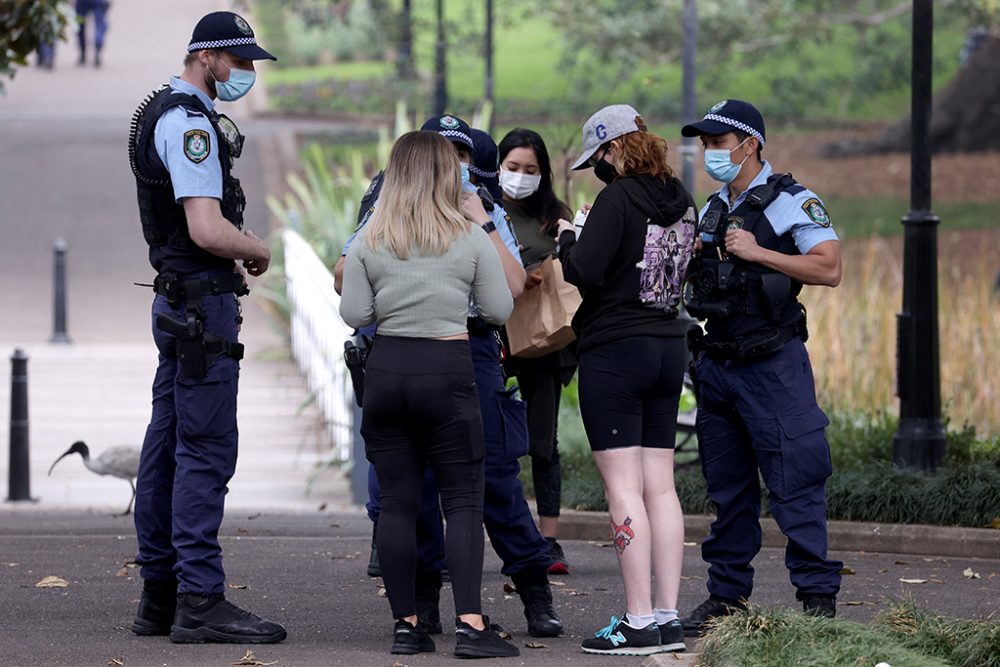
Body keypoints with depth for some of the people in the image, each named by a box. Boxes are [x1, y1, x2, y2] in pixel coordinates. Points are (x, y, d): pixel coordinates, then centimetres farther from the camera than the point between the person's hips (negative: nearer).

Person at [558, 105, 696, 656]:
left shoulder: (618, 199, -14)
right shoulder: (680, 201, 10)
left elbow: (584, 272, -21)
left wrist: (567, 237, 0)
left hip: (614, 351, -8)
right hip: (669, 348, 8)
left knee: (623, 487, -7)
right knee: (660, 486, 9)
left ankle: (639, 622, -10)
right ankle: (667, 618, 8)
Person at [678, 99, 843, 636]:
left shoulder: (792, 202, -6)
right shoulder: (712, 211, 16)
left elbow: (828, 269, -17)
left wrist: (758, 252, -20)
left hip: (773, 364, -7)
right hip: (716, 364, 7)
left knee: (794, 483, -9)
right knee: (728, 487, 11)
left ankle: (818, 597, -7)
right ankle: (727, 596, 17)